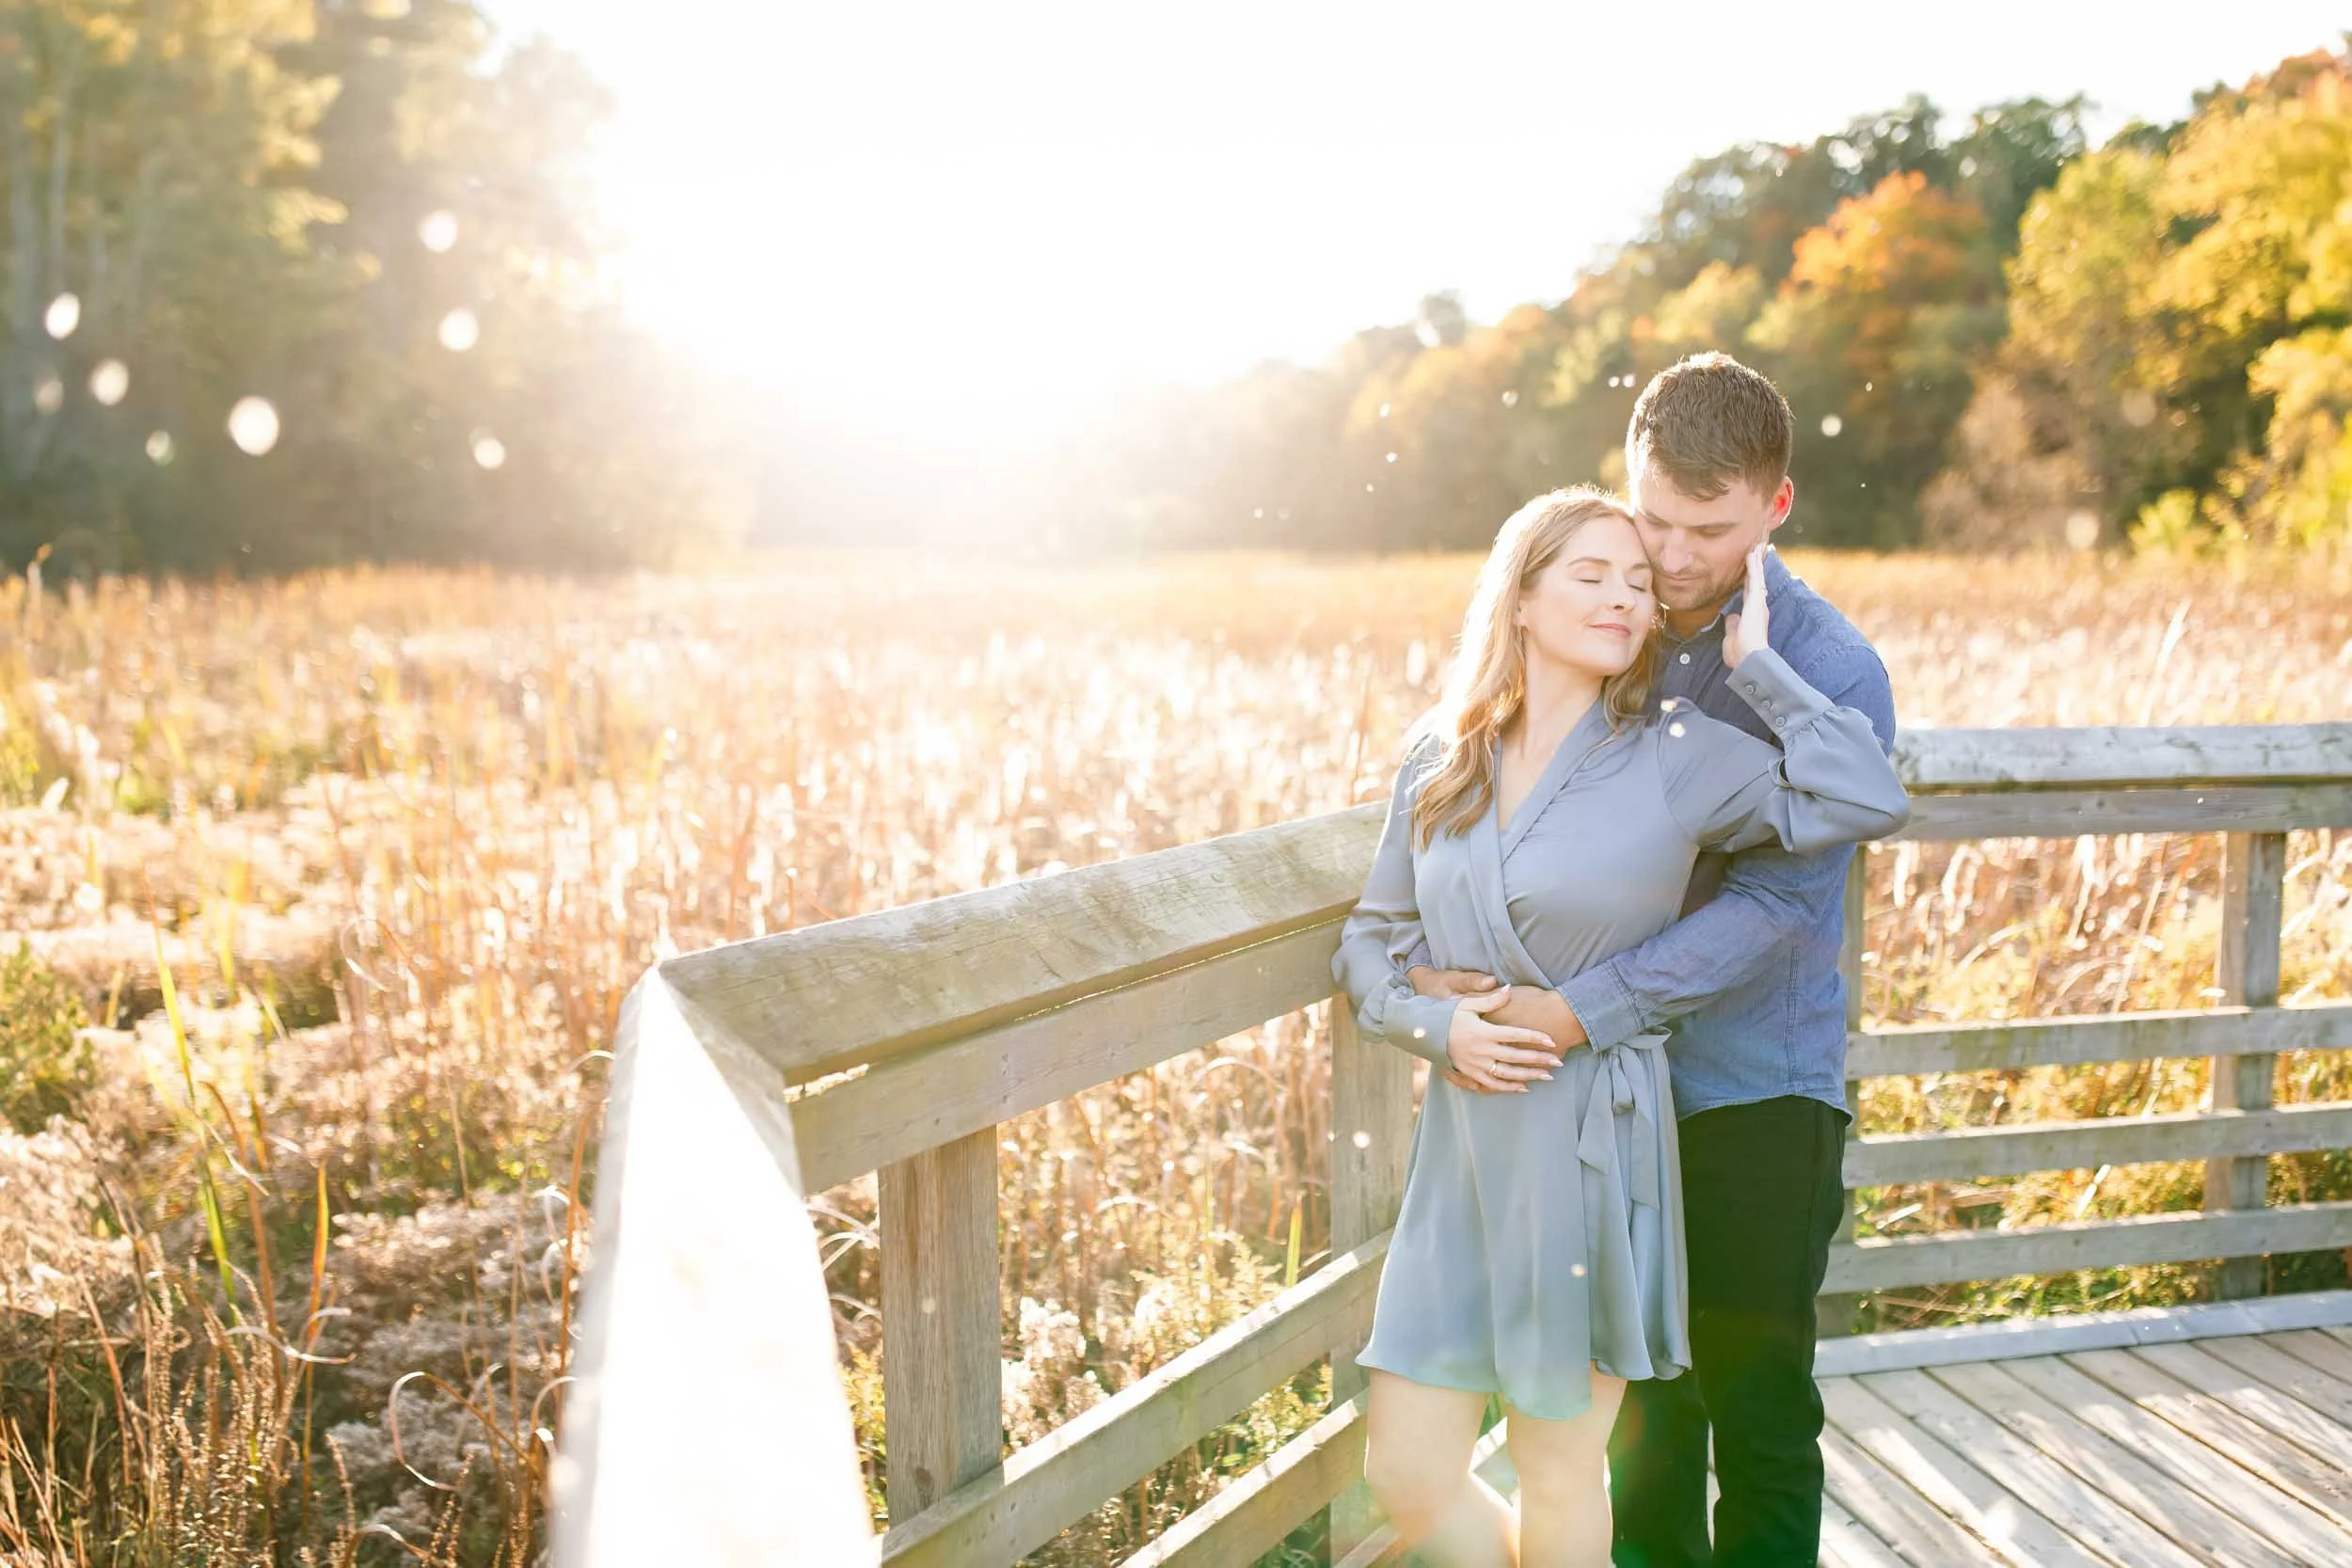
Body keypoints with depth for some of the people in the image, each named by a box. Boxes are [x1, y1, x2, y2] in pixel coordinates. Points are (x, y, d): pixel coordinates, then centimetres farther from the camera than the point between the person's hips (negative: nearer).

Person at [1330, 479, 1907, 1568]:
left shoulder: (1675, 757, -6)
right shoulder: (1439, 762, 5)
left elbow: (1867, 801, -20)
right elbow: (1368, 944, 11)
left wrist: (1753, 664, -12)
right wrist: (1437, 1026, -9)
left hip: (1589, 1143, -4)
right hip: (1462, 1136, 4)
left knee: (1557, 1478, 10)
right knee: (1405, 1474, 7)